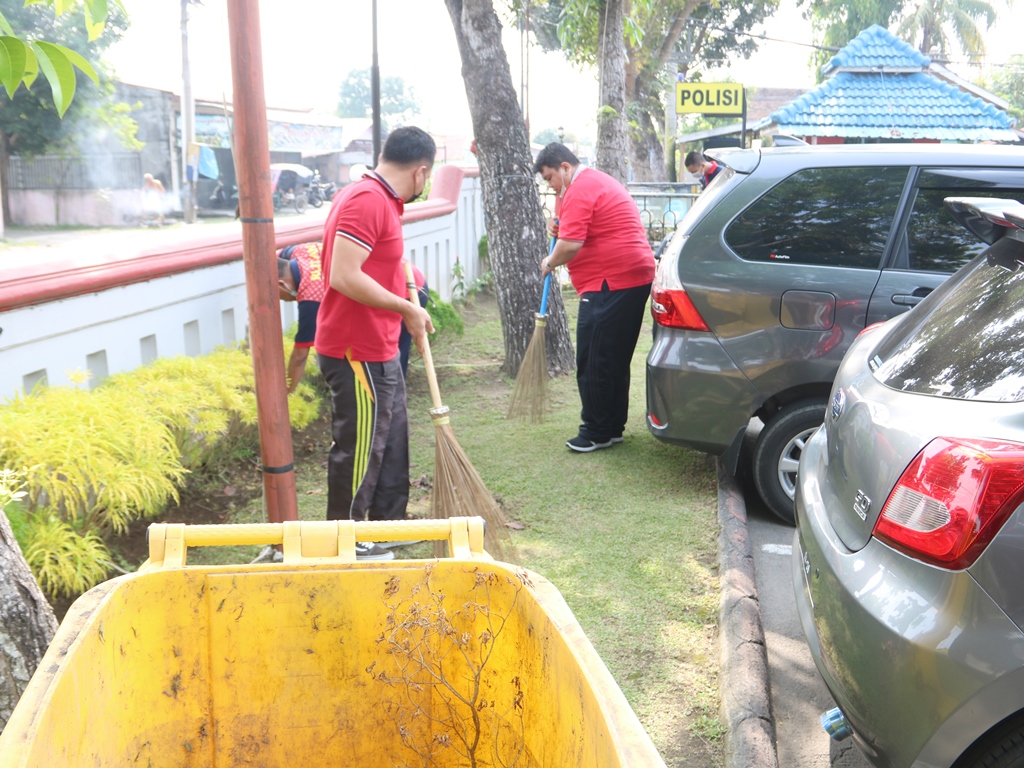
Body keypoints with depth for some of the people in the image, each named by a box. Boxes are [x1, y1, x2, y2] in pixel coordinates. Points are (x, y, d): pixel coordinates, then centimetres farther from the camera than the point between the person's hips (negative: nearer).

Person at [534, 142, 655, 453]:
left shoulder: (579, 190, -13)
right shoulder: (597, 181, 22)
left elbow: (571, 244, -22)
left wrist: (550, 262, -2)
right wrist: (560, 225, 13)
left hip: (611, 284, -11)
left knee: (594, 361, -4)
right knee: (615, 359, 15)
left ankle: (598, 432, 3)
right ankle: (613, 427, 22)